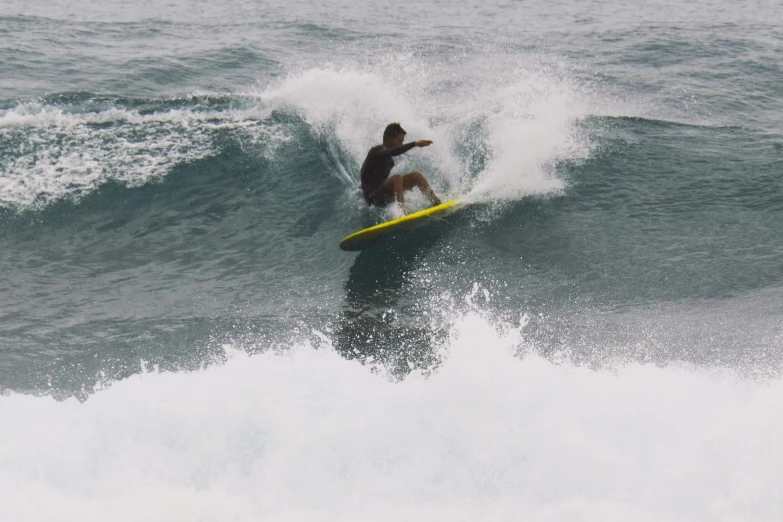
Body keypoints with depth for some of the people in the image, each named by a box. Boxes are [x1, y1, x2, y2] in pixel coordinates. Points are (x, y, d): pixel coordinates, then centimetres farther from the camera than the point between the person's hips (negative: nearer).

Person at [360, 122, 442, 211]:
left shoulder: (389, 160, 15)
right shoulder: (376, 151, -15)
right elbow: (394, 152, -35)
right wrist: (415, 144, -45)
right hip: (373, 197, -9)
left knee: (416, 176, -2)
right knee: (397, 178, -35)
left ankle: (437, 202, -12)